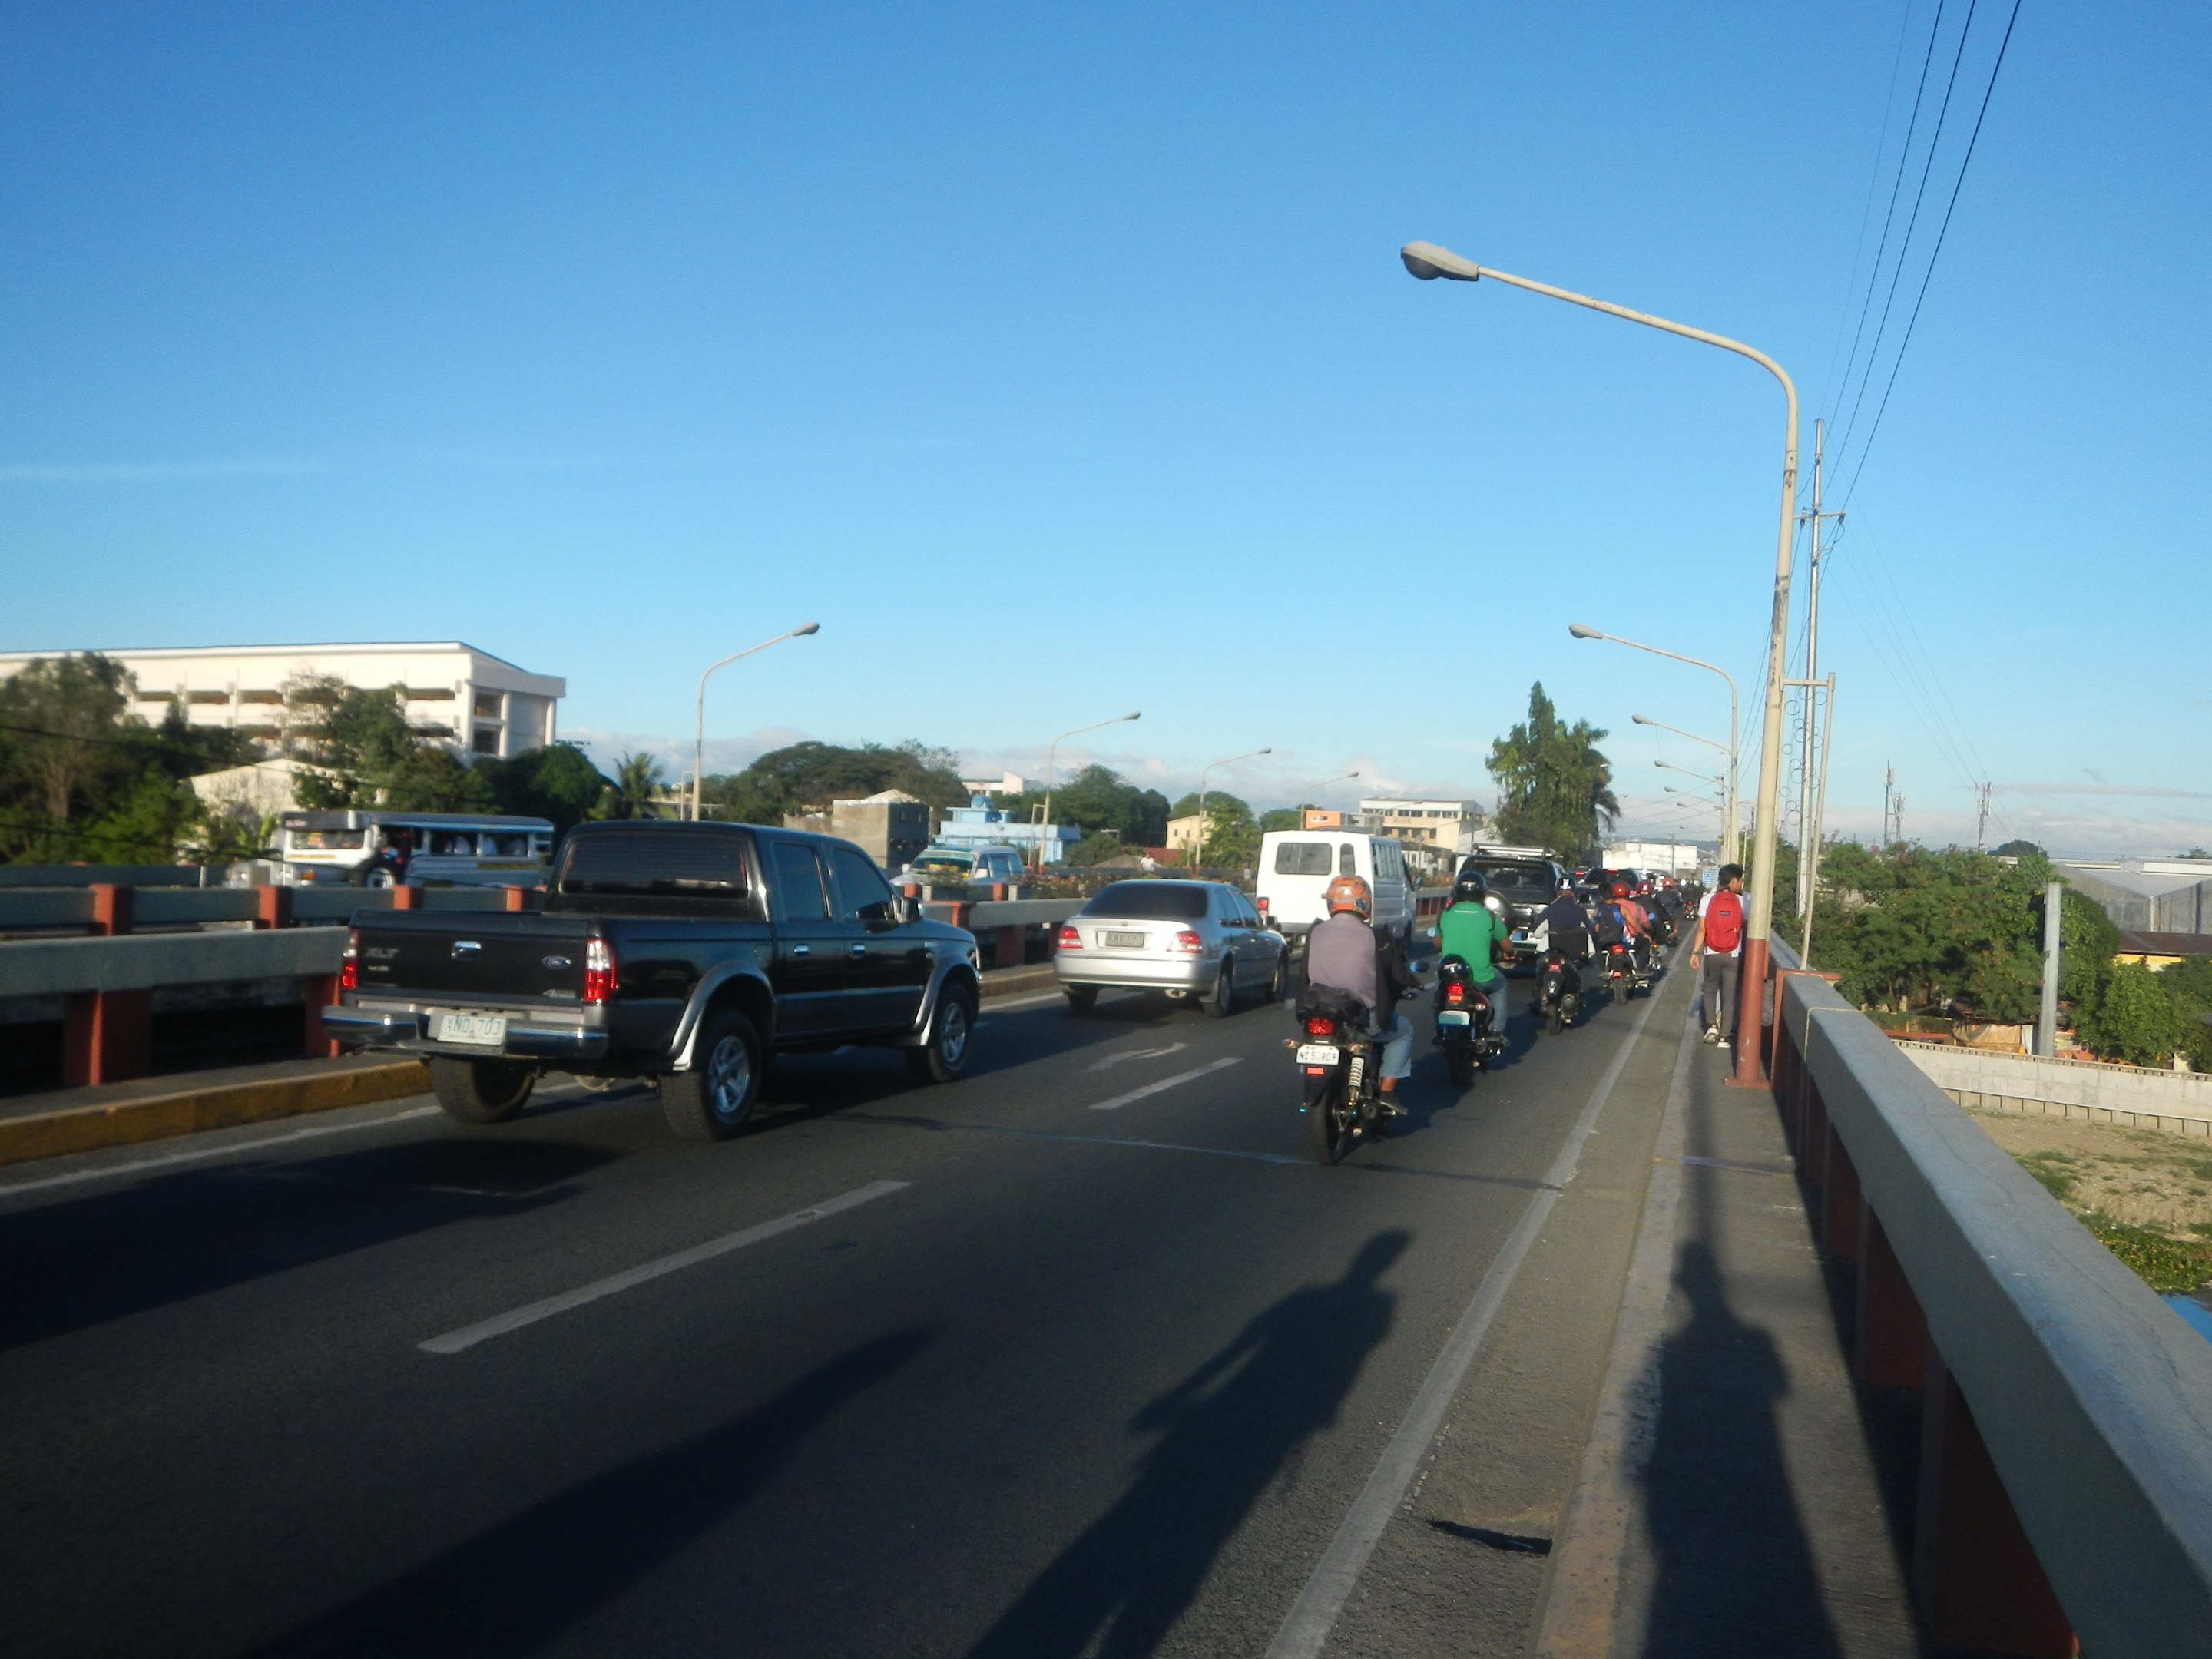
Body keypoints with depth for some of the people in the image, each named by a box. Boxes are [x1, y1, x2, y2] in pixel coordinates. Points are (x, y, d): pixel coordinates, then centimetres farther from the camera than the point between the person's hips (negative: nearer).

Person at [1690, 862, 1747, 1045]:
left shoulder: (1707, 899, -3)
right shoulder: (1741, 901, -5)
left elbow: (1702, 929, -5)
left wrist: (1695, 952, -1)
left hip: (1712, 954, 1)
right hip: (1733, 955, -1)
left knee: (1710, 990, 19)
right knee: (1728, 995, 7)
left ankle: (1712, 1025, 4)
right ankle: (1724, 1034, 7)